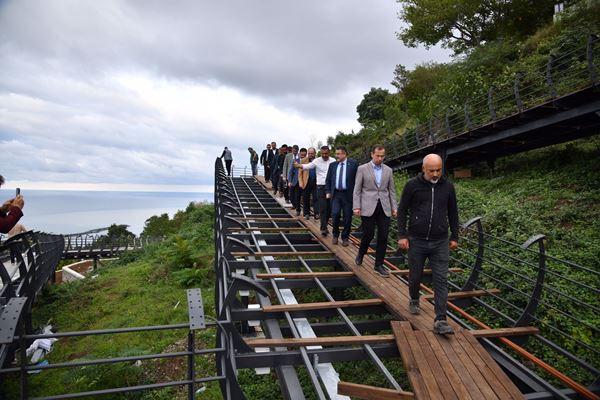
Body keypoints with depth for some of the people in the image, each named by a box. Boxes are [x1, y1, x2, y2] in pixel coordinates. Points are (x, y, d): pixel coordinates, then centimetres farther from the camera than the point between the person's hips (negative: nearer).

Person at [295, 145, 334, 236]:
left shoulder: (333, 161, 3)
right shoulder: (317, 161, -3)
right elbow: (307, 166, -15)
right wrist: (299, 165, -34)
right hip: (321, 187, -2)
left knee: (329, 208, 9)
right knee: (323, 208, -5)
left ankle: (324, 225, 27)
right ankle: (323, 228, 0)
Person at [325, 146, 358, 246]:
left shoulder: (353, 164, -1)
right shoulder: (332, 165, 11)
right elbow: (328, 180, 15)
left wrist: (356, 192, -6)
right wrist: (328, 192, 6)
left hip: (348, 194, -2)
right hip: (335, 194, 2)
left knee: (347, 217, 3)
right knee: (335, 214, -8)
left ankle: (345, 238, 19)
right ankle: (335, 235, 15)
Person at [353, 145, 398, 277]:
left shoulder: (388, 170, 11)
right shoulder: (362, 169, 1)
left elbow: (391, 190, 13)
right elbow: (357, 190, 0)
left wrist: (394, 207, 7)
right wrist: (356, 207, -8)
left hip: (384, 208, 3)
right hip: (368, 208, -3)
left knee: (383, 237, 1)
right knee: (368, 235, 0)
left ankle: (379, 265, 13)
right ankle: (361, 254, 29)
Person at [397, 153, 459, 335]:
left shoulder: (447, 186, 3)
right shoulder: (412, 185, -5)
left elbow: (453, 213, 12)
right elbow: (402, 211, 0)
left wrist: (454, 237, 11)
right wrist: (402, 235, -6)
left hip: (440, 242, 1)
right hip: (417, 241, -1)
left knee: (441, 281, -2)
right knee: (415, 276, 12)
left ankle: (440, 321, 2)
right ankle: (414, 301, 41)